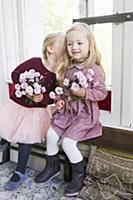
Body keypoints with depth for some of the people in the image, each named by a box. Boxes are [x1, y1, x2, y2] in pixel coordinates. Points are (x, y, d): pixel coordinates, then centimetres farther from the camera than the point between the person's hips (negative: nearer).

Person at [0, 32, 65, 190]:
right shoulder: (34, 62, -16)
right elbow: (15, 74, -4)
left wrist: (43, 98, -22)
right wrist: (23, 88, -17)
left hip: (36, 110, -1)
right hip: (16, 103, 1)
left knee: (26, 140, -5)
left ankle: (20, 172, 14)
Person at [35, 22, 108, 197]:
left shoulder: (94, 69, -12)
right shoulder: (67, 69, 6)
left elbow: (102, 92, -12)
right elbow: (62, 88, 17)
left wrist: (84, 93, -25)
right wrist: (59, 99, 0)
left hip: (85, 114, -6)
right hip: (67, 111, 7)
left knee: (67, 141, -16)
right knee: (51, 134, -1)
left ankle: (79, 175, 8)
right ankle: (52, 166, 24)